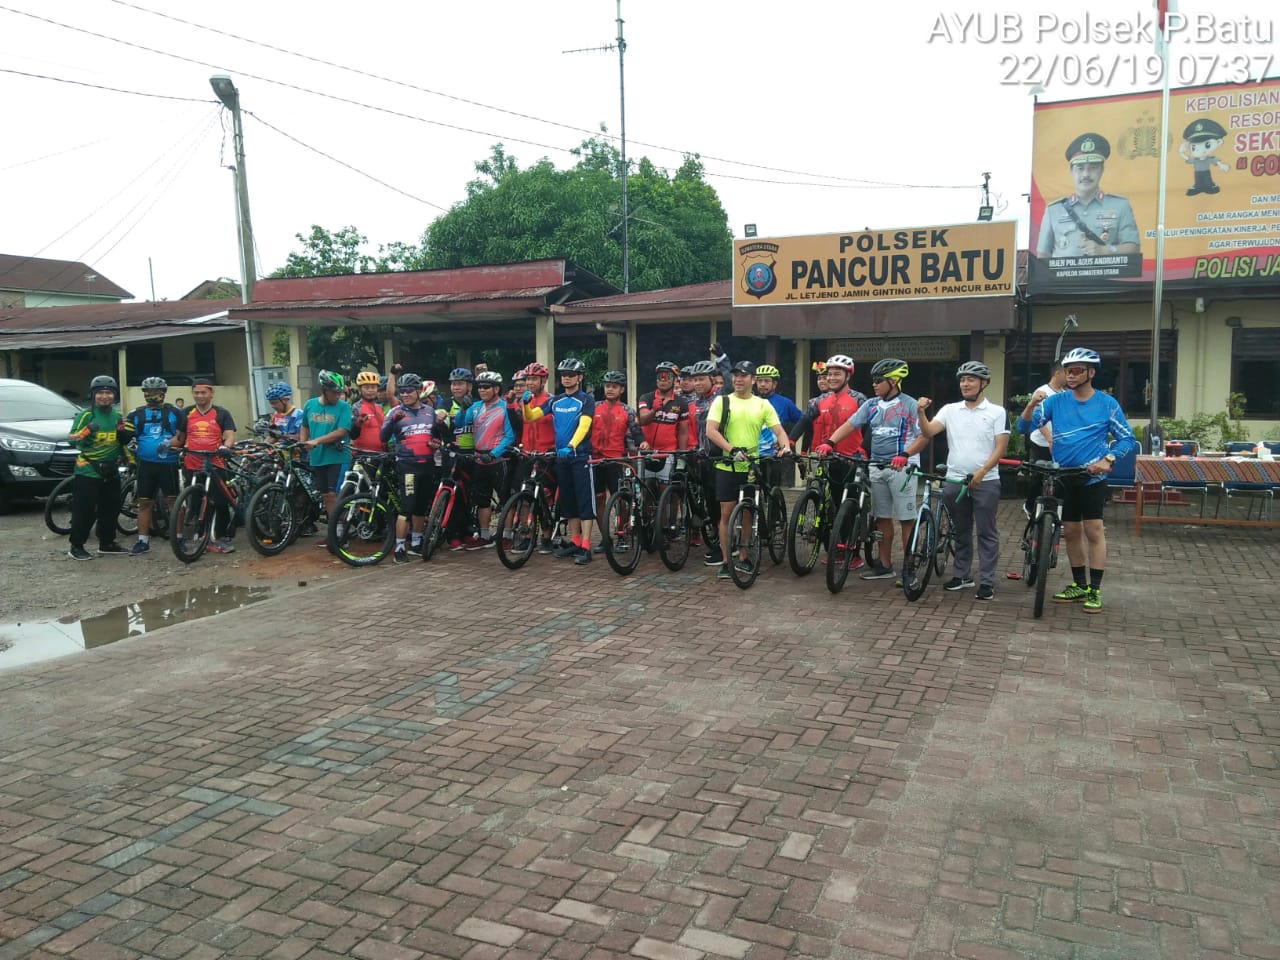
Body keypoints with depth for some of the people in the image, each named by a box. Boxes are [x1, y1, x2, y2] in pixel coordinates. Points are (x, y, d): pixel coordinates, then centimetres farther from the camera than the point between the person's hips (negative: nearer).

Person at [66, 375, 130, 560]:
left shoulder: (117, 415, 10)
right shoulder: (86, 415, -7)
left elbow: (125, 441, 15)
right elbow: (73, 440, -11)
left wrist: (123, 431, -5)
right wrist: (87, 431, -28)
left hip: (111, 471, 6)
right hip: (88, 471, -6)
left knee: (110, 509, 11)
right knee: (84, 510, -4)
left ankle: (107, 544, 22)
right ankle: (76, 546, 6)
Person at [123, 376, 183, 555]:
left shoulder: (174, 412, 2)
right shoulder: (137, 414, 11)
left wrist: (170, 443, -22)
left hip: (168, 463, -3)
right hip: (146, 464, 3)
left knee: (173, 501, 0)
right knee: (144, 503, 6)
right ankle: (143, 541, 13)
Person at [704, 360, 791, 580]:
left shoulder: (763, 404, 5)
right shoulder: (722, 401, 0)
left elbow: (779, 431, 0)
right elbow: (710, 431, -12)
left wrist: (785, 446, -23)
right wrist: (732, 450, -24)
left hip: (751, 467, 2)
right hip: (727, 466, -2)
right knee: (727, 513, 1)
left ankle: (742, 558, 22)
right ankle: (726, 561, 8)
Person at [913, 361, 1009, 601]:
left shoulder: (997, 412, -1)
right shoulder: (950, 410, 7)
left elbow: (1000, 447, -6)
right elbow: (928, 432, -5)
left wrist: (981, 472, -19)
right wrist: (921, 412, -23)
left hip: (985, 482, -3)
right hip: (954, 481, 3)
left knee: (986, 533, 2)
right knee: (960, 531, 13)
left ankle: (987, 581, 6)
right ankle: (962, 575, 24)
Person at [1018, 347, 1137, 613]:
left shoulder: (1107, 403, -4)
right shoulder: (1056, 401, 1)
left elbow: (1127, 439, 0)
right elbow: (1024, 427, -5)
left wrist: (1108, 459, -18)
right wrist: (1031, 405, -24)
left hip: (1093, 478, -3)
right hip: (1063, 478, 3)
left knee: (1093, 531, -5)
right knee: (1071, 531, 10)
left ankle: (1095, 590, 3)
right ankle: (1079, 584, 22)